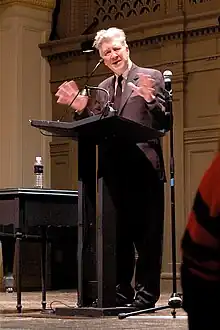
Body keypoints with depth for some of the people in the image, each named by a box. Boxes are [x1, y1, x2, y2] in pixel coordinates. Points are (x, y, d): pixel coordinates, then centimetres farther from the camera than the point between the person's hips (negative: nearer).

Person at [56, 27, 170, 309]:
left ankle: (146, 295, 1)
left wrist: (150, 100, -26)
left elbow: (164, 124, -8)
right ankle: (122, 293, 18)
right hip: (114, 171, 6)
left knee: (147, 234, -3)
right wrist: (80, 107, -4)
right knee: (119, 234, 11)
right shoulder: (103, 88, 18)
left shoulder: (151, 77, 0)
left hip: (143, 168, -6)